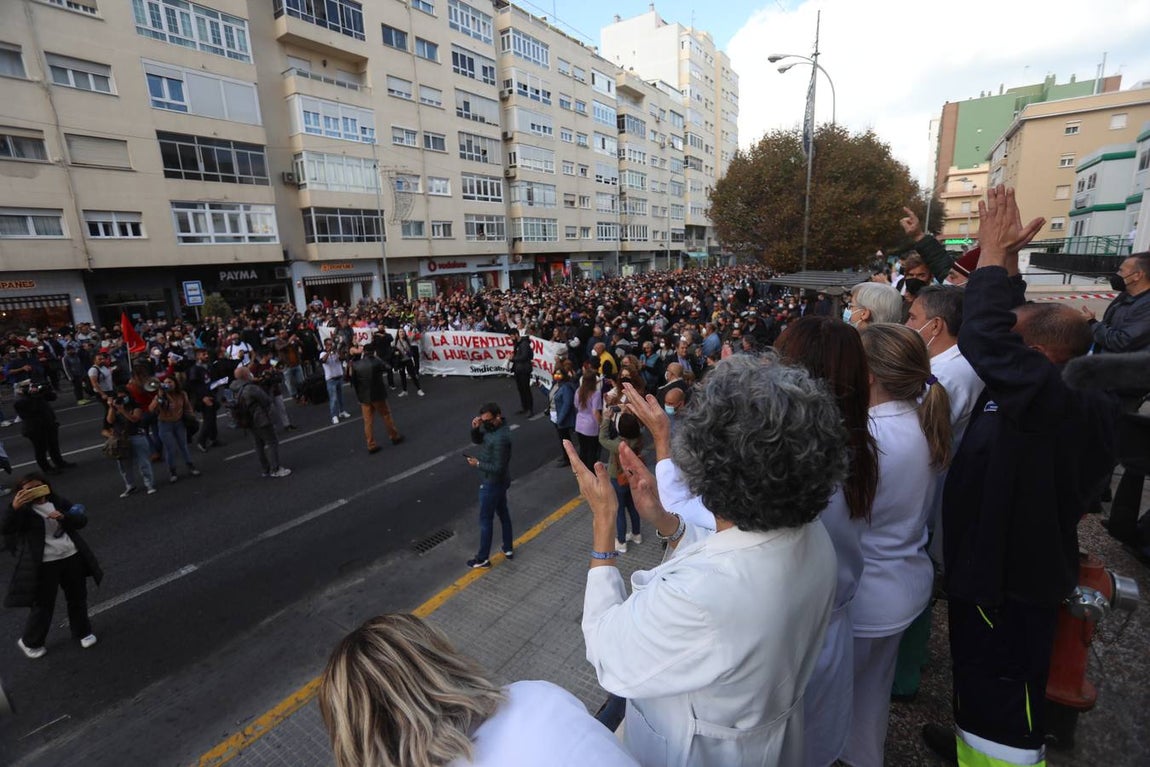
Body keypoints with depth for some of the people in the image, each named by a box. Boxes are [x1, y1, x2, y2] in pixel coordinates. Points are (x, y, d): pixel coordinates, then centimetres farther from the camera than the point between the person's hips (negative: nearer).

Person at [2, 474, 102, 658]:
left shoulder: (58, 501, 3)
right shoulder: (23, 510, -8)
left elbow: (82, 520, 2)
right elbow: (4, 528, -25)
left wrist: (64, 517, -18)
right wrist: (14, 507, -40)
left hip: (72, 557, 4)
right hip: (44, 565, -4)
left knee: (78, 598, 17)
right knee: (43, 605, 6)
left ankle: (83, 632, 37)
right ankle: (29, 642, 33)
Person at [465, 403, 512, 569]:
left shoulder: (500, 438, -32)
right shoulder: (492, 426, -3)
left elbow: (498, 468, -28)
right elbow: (476, 440, 8)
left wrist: (478, 464, -19)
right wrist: (475, 428, -12)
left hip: (492, 483, -10)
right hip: (499, 481, 10)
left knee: (486, 519, 5)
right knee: (503, 512, 21)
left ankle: (483, 559, 21)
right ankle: (508, 549, 36)